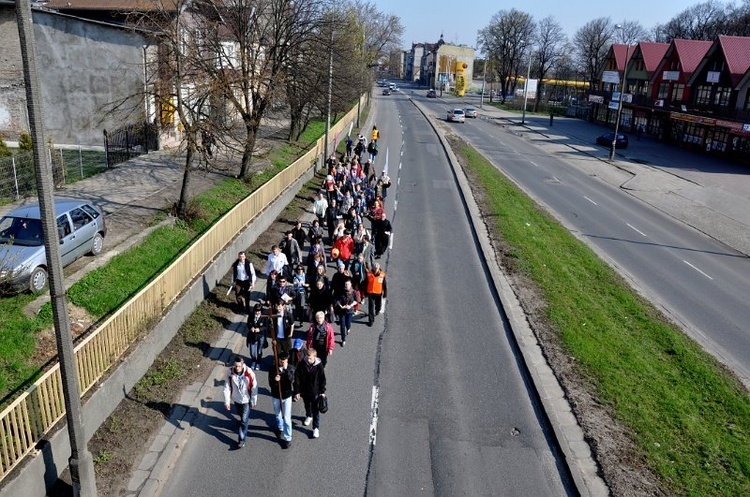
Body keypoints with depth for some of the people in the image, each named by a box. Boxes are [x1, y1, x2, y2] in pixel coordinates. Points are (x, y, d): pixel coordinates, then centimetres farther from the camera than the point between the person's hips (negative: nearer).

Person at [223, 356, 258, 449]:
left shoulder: (249, 373, -27)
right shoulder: (230, 373, -22)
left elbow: (254, 388, -15)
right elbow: (226, 388, -12)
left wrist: (253, 401, -8)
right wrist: (227, 401, -8)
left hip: (246, 400, -3)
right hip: (236, 399, 3)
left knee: (244, 420, 1)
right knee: (241, 415, 26)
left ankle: (242, 439, 14)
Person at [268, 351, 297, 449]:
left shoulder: (291, 368, -14)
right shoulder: (273, 369, -14)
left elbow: (292, 380, -26)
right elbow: (270, 384, -15)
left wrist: (286, 369, -35)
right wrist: (275, 380, -37)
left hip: (287, 396, -2)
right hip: (276, 396, 2)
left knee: (287, 418, -1)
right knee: (278, 414, 24)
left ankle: (287, 438, 9)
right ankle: (280, 428, 51)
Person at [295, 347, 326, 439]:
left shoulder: (319, 366, -20)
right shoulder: (302, 365, -17)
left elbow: (322, 379, -8)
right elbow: (297, 378, -9)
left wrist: (322, 391, -5)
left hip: (315, 392, -3)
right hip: (305, 391, 3)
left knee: (315, 410, 6)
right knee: (307, 406, 27)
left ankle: (316, 428, 20)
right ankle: (309, 416, 56)